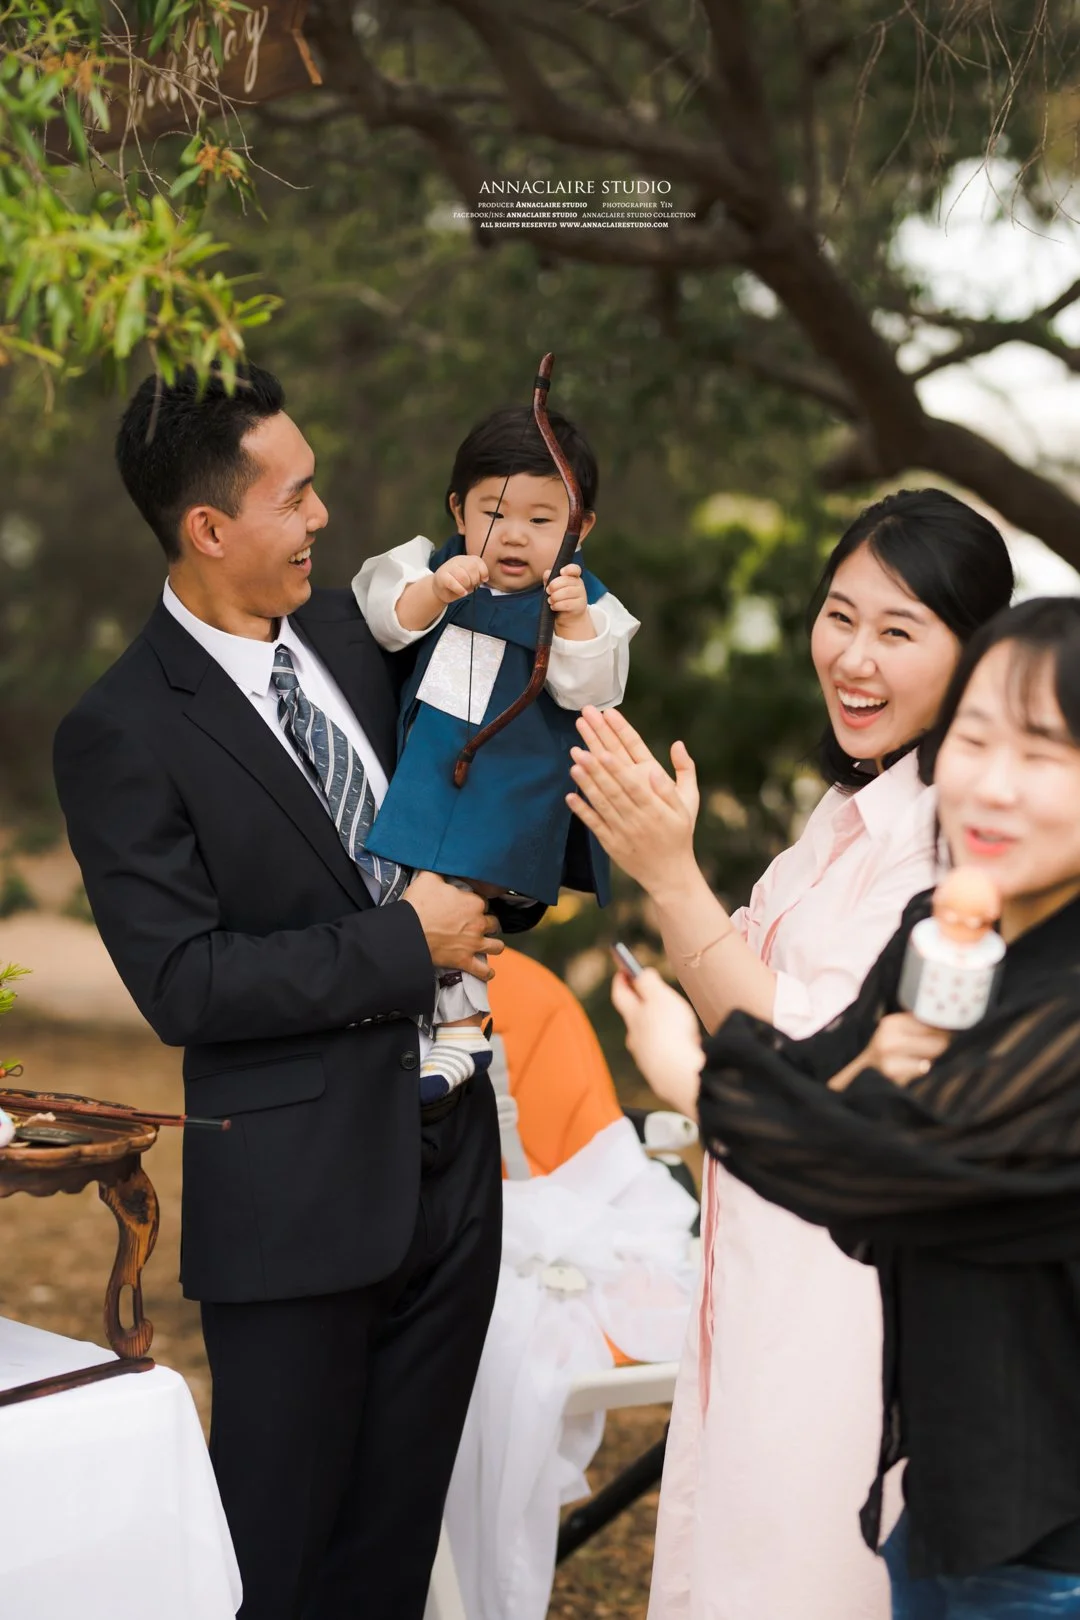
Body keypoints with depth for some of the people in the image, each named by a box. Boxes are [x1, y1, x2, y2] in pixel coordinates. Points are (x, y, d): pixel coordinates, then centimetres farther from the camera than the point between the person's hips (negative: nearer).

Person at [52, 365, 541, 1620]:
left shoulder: (347, 631, 6)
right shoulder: (123, 734, -14)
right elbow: (184, 985, -19)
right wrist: (406, 944, -16)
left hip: (449, 1156, 7)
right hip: (298, 1196, -6)